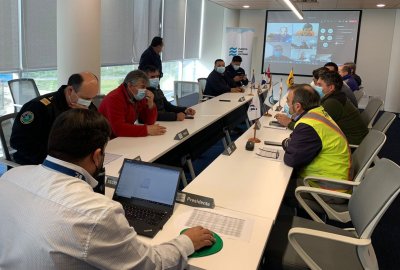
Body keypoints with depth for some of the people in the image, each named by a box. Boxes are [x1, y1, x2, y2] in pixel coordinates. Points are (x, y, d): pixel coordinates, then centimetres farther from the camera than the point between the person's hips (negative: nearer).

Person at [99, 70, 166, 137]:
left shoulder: (139, 97, 0)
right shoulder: (115, 98, -21)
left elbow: (149, 122, 4)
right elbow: (118, 128, -32)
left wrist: (150, 105, -14)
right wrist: (146, 129, -34)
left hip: (125, 138, 8)